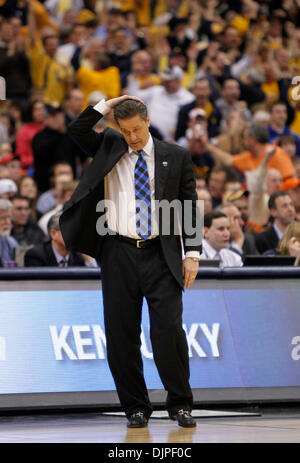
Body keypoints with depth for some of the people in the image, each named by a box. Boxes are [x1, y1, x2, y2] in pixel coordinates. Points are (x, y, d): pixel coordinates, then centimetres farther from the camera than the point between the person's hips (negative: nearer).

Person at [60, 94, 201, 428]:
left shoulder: (175, 156, 7)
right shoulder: (108, 148, 10)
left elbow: (190, 206, 7)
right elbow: (76, 131, -3)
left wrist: (192, 253, 0)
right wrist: (107, 105, -3)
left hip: (161, 254, -1)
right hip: (119, 254, 1)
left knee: (168, 330, -7)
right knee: (122, 335, 2)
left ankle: (180, 404, 5)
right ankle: (136, 407, 11)